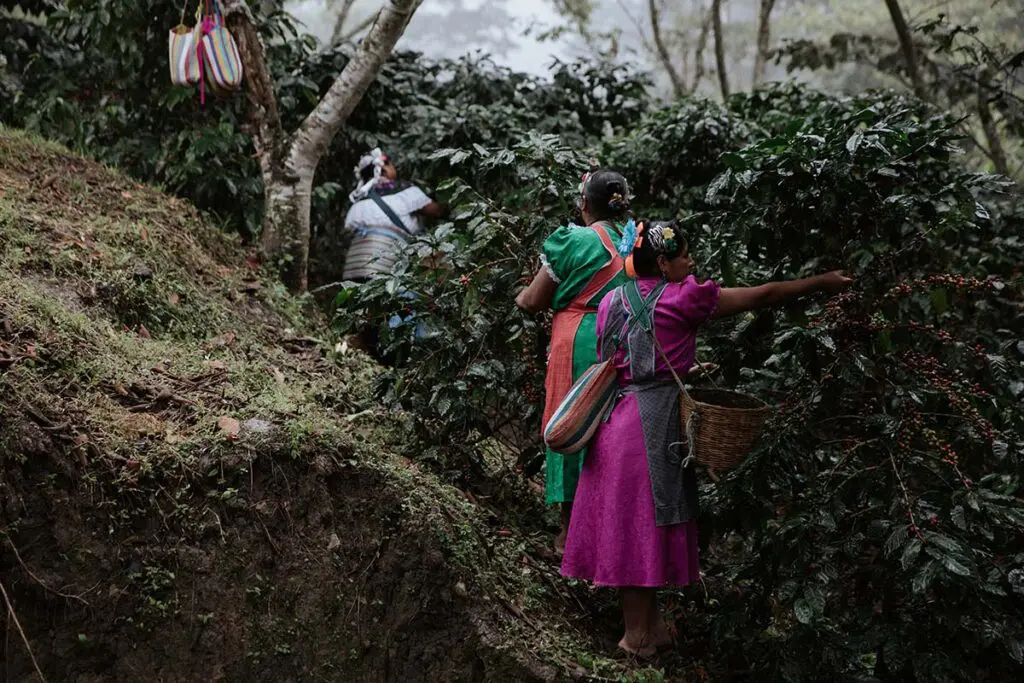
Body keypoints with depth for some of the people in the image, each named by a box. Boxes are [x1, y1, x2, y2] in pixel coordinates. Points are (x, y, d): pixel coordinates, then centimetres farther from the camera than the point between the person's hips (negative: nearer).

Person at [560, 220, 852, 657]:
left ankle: (645, 622, 21)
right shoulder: (682, 297, -7)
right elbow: (761, 296, -3)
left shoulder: (612, 301, 11)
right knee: (643, 525, 0)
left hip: (616, 418, 7)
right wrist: (821, 284, 7)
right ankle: (639, 635, 8)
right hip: (652, 423, -7)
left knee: (624, 521, 10)